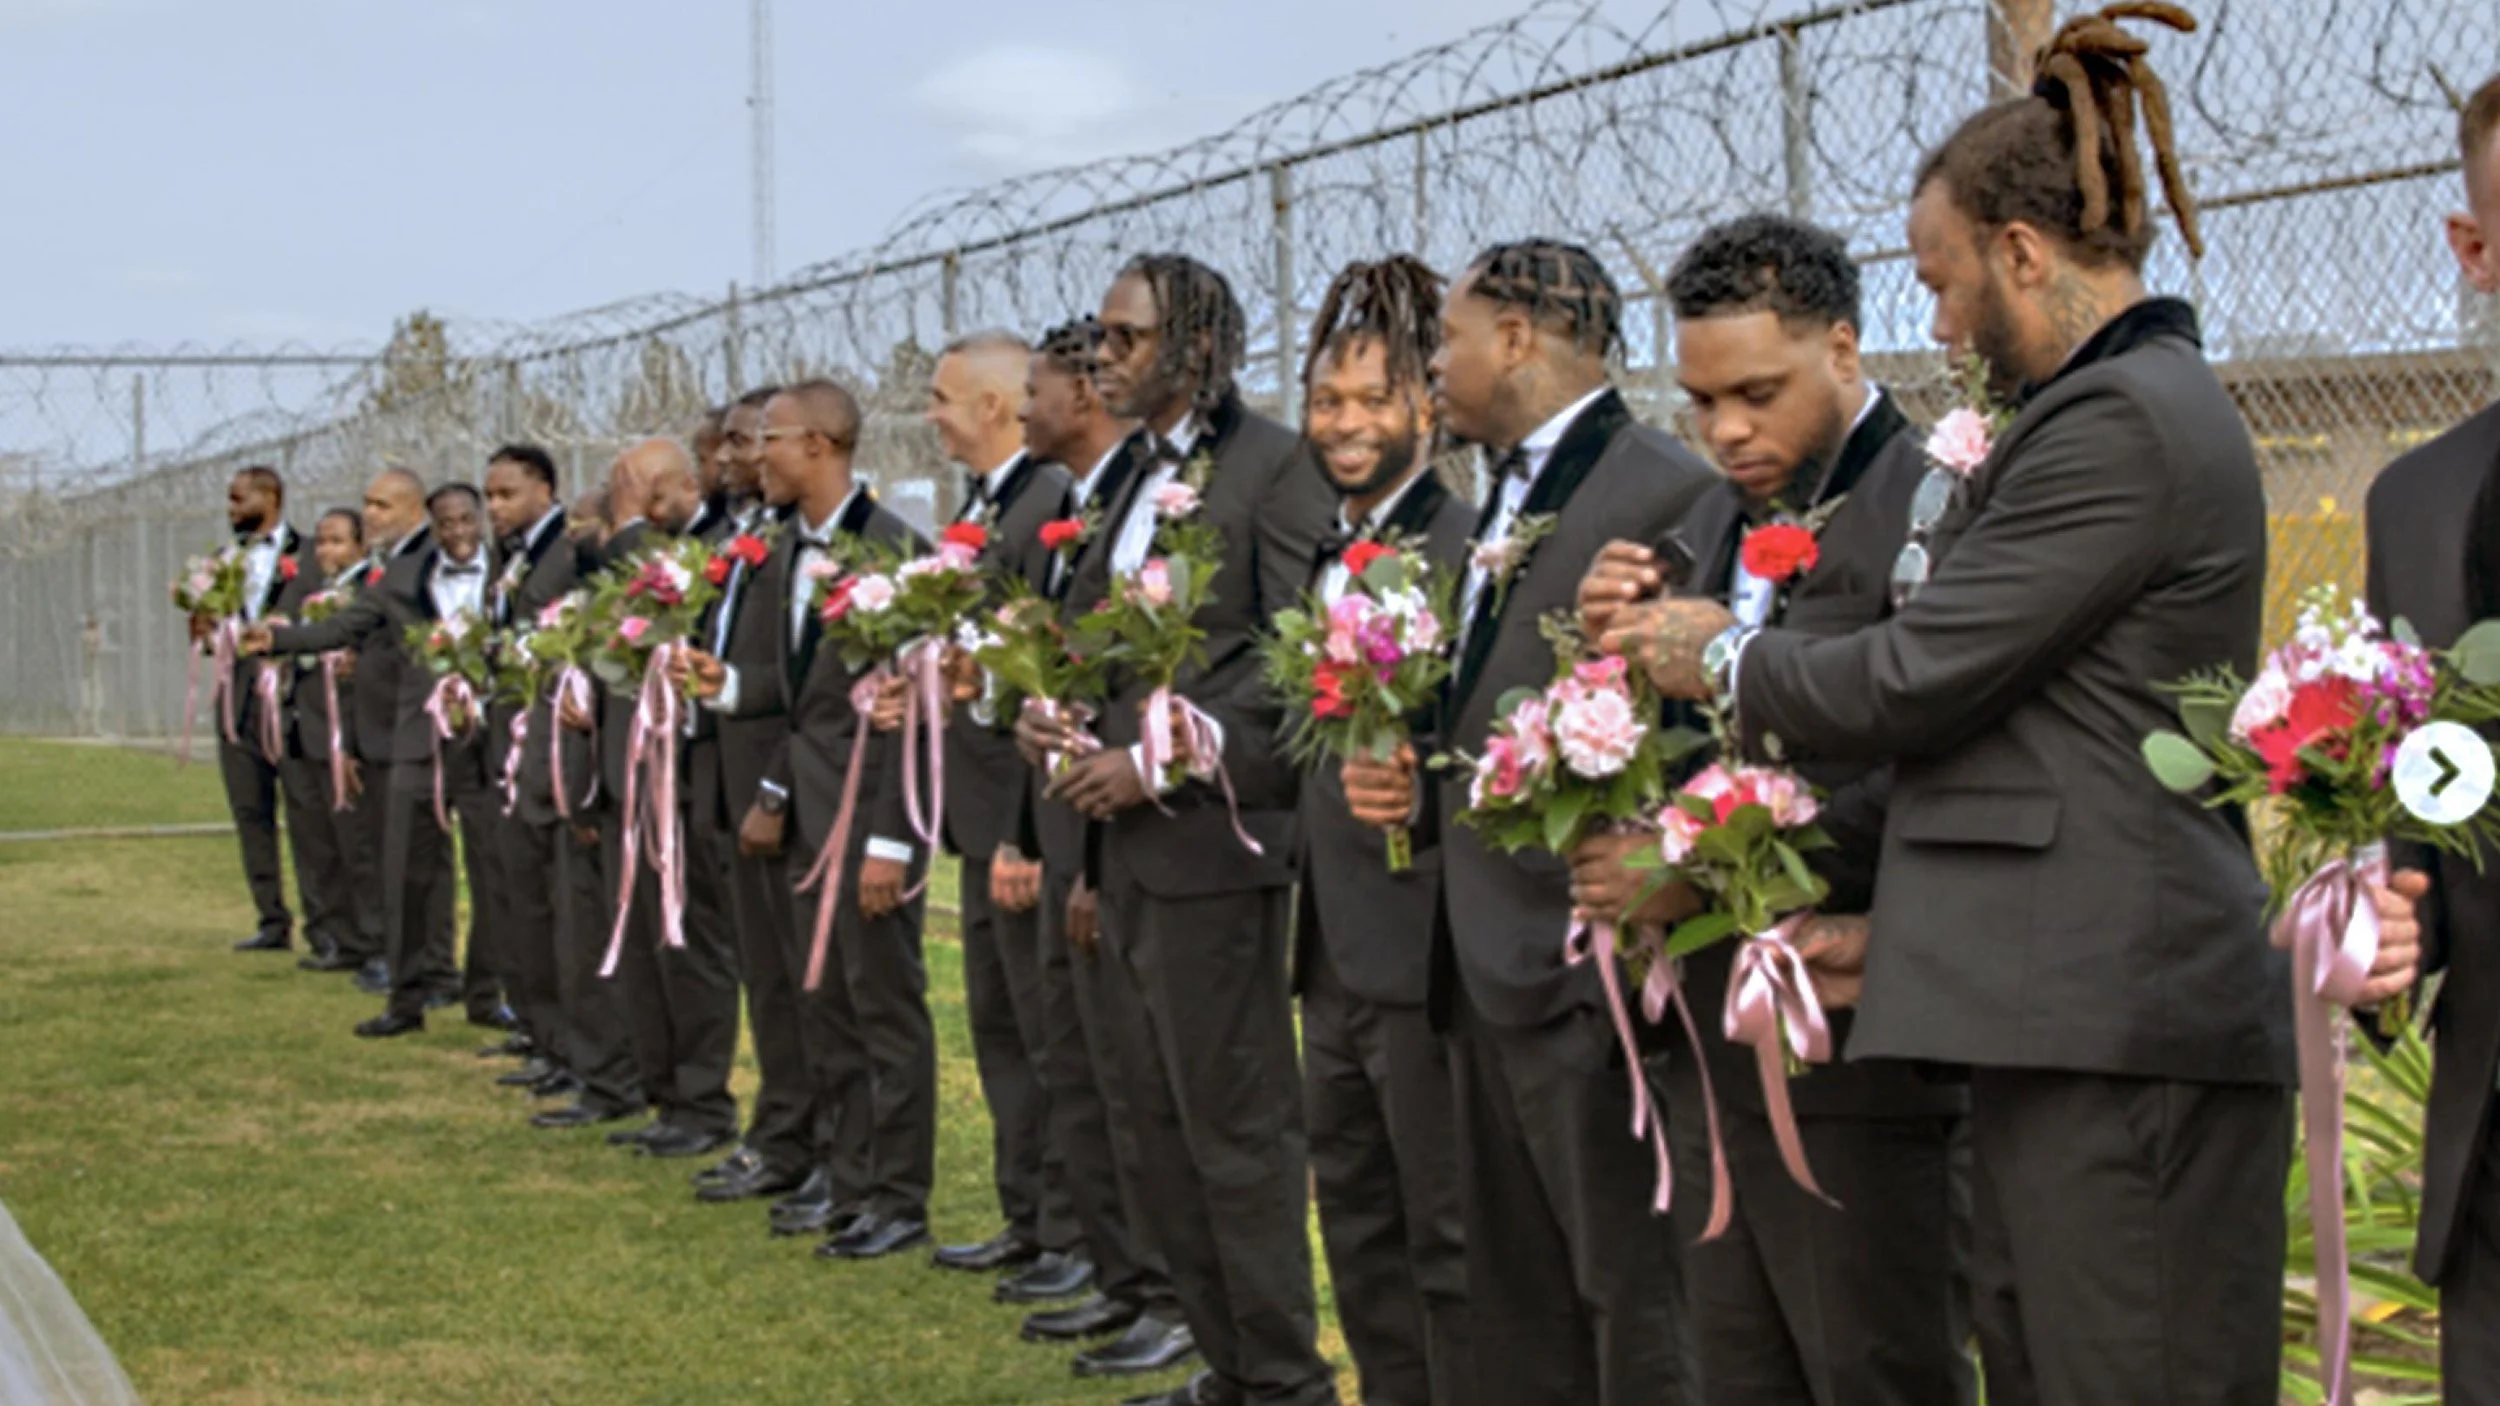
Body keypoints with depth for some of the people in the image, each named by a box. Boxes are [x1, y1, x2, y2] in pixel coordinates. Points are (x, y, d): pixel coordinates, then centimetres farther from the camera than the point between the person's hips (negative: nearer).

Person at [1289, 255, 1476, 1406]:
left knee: (1445, 1235, -1)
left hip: (1421, 936, -9)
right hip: (1335, 944, 9)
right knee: (1357, 1221, 17)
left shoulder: (1465, 548, -13)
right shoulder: (1326, 556, 14)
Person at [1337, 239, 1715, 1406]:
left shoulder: (1664, 494, -13)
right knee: (1517, 1310, 16)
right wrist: (1418, 789, 7)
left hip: (1584, 966, -10)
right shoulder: (1505, 493, 17)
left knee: (1634, 1303, -2)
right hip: (1488, 962, 10)